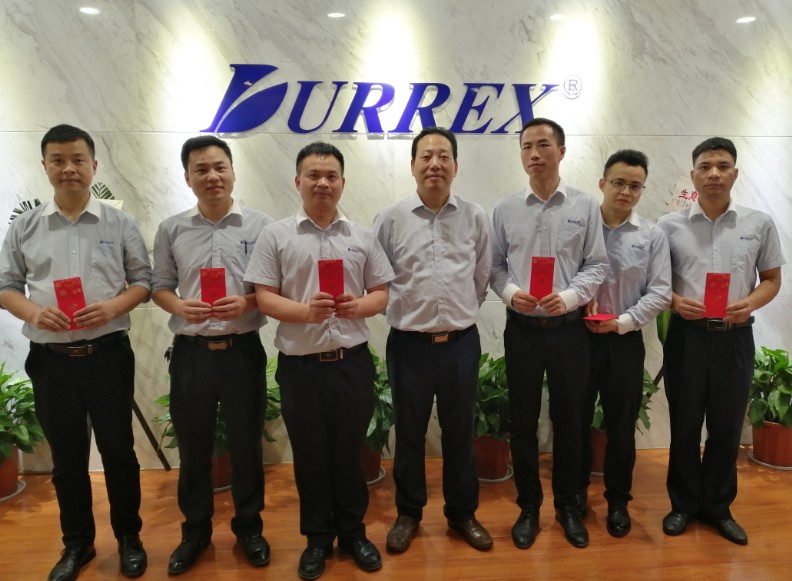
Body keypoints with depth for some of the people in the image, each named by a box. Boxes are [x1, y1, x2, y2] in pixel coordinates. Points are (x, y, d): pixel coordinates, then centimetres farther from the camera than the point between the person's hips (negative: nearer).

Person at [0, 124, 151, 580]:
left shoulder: (120, 224, 1)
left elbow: (144, 281, 2)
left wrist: (114, 306, -16)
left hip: (108, 354, -2)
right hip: (51, 358, 2)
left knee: (118, 450, 8)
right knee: (67, 457, 14)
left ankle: (129, 538, 27)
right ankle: (77, 543, 32)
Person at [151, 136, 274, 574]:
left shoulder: (260, 226, -1)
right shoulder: (171, 229, 4)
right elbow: (159, 287, 9)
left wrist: (247, 302, -17)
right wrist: (180, 306, -11)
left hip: (242, 351, -1)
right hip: (190, 352, 2)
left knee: (246, 443, 12)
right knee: (193, 446, 14)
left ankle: (249, 527, 32)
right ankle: (195, 530, 34)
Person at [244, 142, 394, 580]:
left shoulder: (362, 237, 6)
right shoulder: (276, 236, 0)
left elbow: (381, 293, 7)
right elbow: (264, 297, -3)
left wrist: (358, 306, -15)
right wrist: (304, 311, -21)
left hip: (352, 362, 2)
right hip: (300, 365, -1)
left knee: (350, 452, 13)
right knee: (310, 455, 11)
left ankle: (352, 531, 32)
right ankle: (317, 537, 30)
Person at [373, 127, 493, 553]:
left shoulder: (475, 218, 1)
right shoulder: (390, 219, -4)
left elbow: (482, 278, 10)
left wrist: (460, 315, 11)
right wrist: (403, 311, 4)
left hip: (461, 341, 1)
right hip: (409, 343, -1)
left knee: (460, 432, 14)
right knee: (409, 433, 13)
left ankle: (462, 513, 33)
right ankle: (408, 514, 32)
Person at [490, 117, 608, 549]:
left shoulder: (585, 207, 2)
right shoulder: (505, 209, 4)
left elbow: (597, 265, 0)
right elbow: (495, 265, 6)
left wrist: (569, 296, -16)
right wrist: (509, 291, -14)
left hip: (569, 327, 0)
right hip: (522, 327, 1)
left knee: (568, 420, 10)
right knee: (523, 421, 8)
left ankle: (568, 506, 29)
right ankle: (528, 507, 26)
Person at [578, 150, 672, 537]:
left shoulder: (652, 236, 2)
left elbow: (660, 292, -2)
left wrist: (623, 321, -13)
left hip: (625, 341, 1)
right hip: (579, 337, 0)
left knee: (621, 426, 11)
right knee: (577, 421, 11)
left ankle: (618, 502, 29)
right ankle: (576, 492, 31)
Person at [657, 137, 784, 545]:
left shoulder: (759, 224, 3)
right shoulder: (670, 225, 0)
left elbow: (772, 279, 8)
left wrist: (751, 303, -12)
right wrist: (674, 301, -17)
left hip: (735, 336, 1)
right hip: (687, 335, -1)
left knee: (727, 426, 10)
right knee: (684, 424, 9)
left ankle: (717, 506, 28)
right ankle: (684, 503, 26)